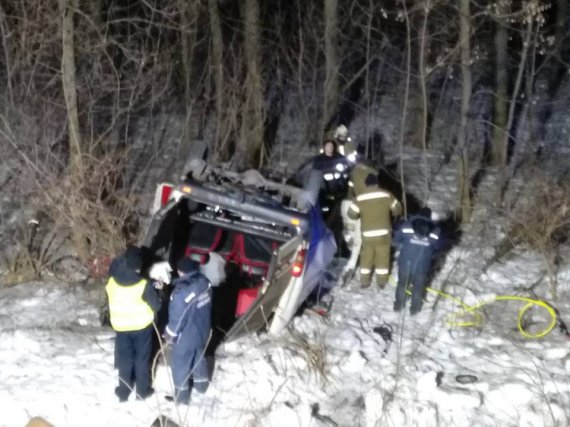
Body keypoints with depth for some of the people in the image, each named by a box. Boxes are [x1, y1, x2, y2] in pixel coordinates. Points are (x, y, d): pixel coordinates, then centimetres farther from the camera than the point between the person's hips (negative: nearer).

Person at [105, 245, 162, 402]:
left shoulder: (112, 282, -15)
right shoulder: (144, 285, -23)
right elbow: (156, 306, -13)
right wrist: (154, 289, 4)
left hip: (121, 327, 2)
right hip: (142, 327, -2)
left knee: (124, 359, 17)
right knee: (142, 359, 15)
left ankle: (123, 392, 25)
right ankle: (142, 391, 25)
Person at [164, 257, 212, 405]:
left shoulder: (181, 292, -34)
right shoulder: (204, 282, -11)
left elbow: (176, 318, -24)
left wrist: (170, 335, -7)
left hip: (186, 336, -7)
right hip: (203, 331, 7)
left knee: (180, 364, 12)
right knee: (199, 358, 29)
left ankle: (181, 396, 27)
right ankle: (201, 385, 49)